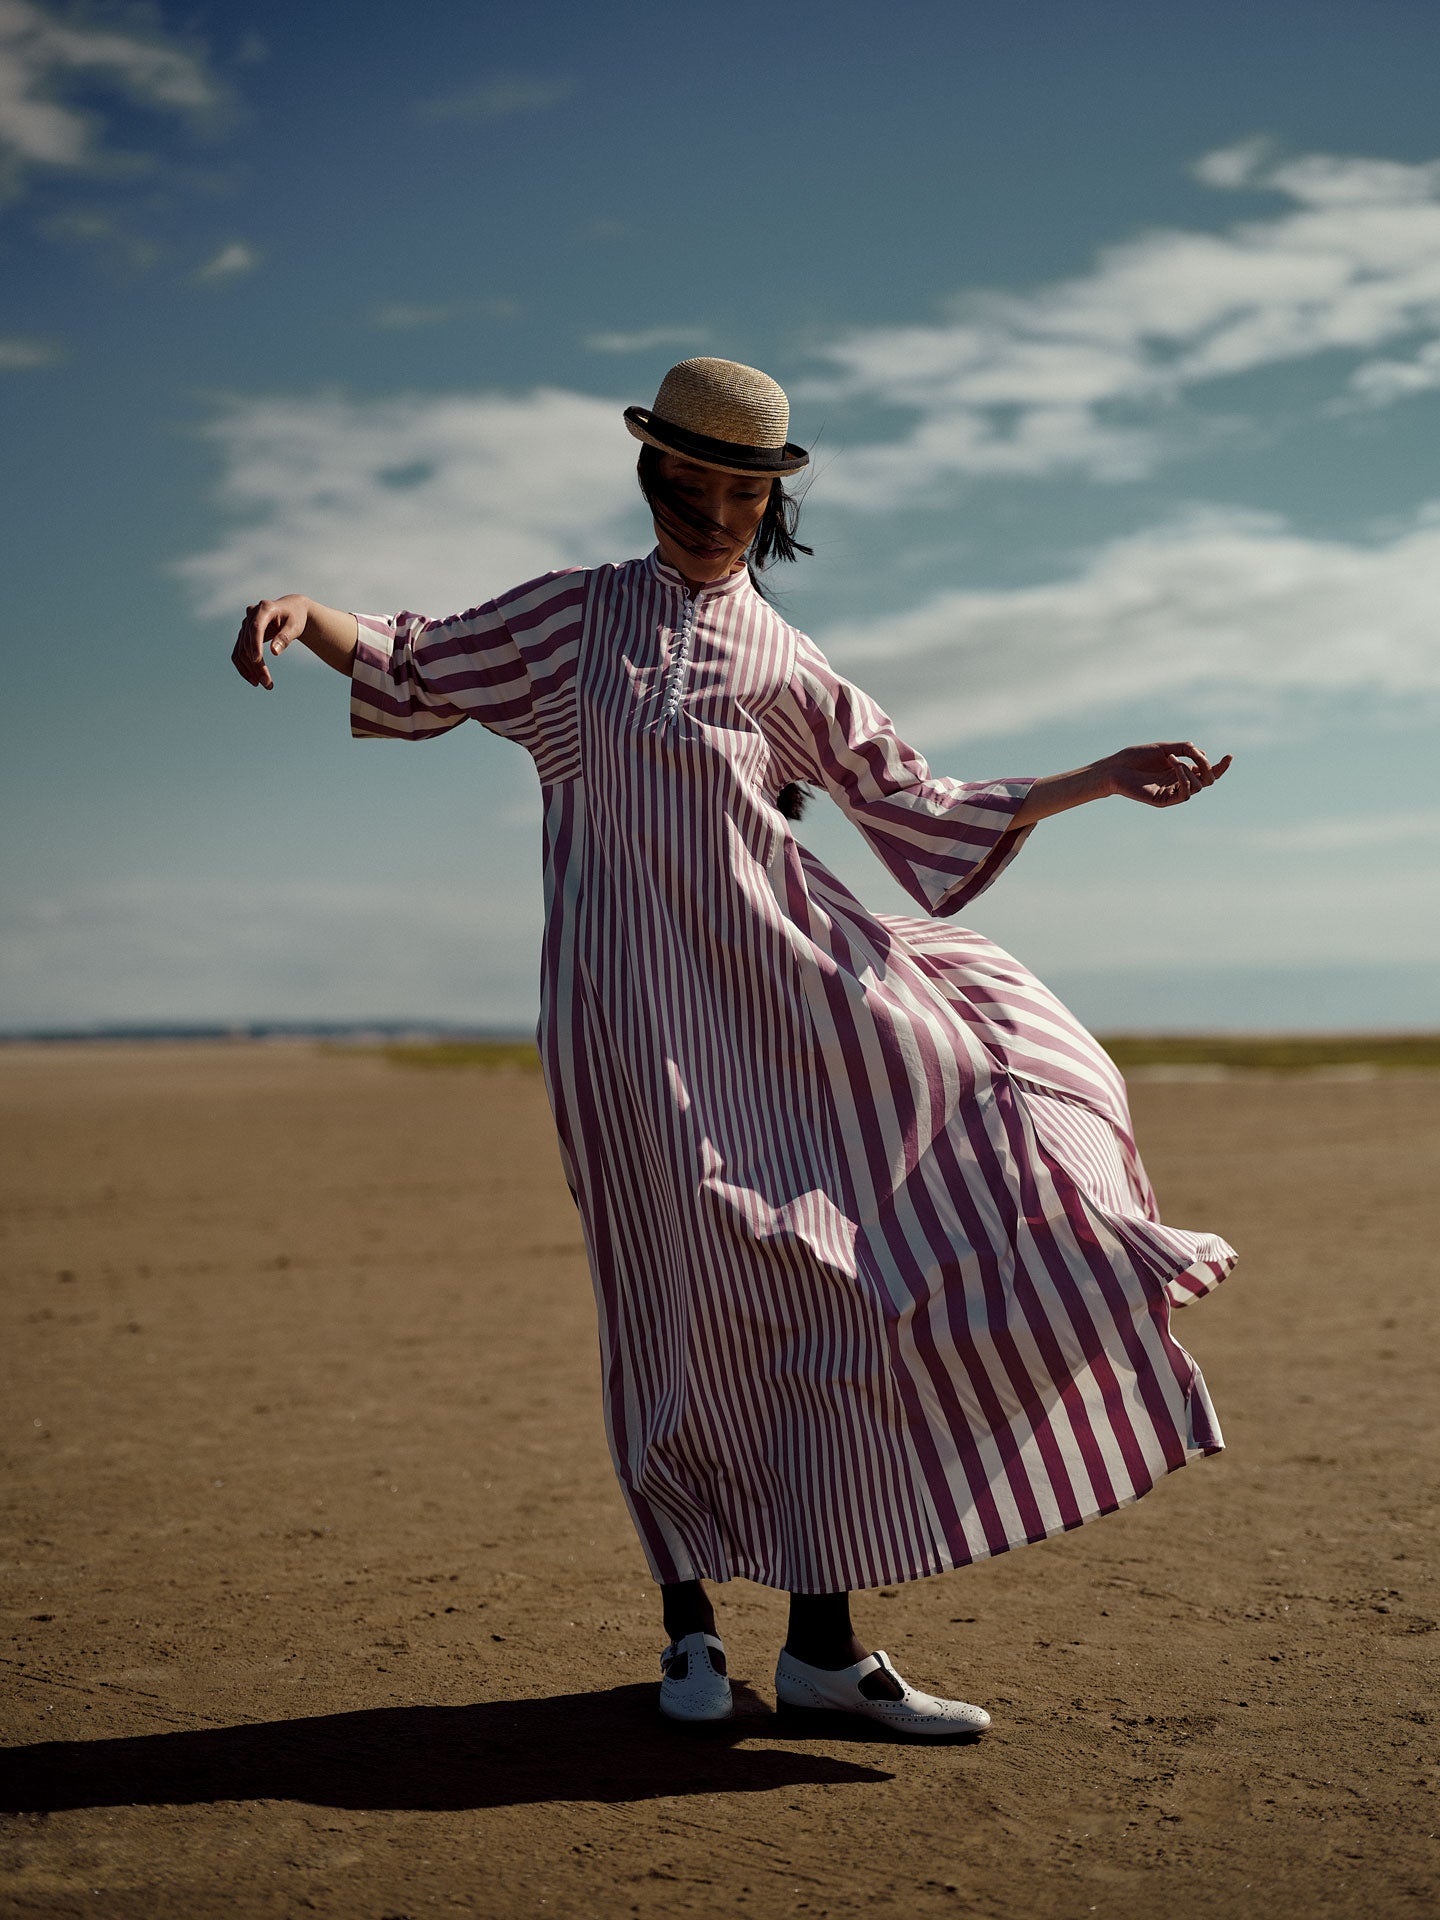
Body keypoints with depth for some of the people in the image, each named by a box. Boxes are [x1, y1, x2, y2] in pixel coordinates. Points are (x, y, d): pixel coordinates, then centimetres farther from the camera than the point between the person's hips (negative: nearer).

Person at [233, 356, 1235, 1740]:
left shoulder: (787, 667, 18)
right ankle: (689, 1623, 14)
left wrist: (1103, 779, 17)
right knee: (687, 1301, -3)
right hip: (632, 1005, -2)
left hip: (776, 988, 2)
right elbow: (416, 668, 14)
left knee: (821, 1291, -7)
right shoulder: (574, 614, 15)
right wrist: (307, 614, -6)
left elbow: (922, 809, 21)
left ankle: (823, 1640, 1)